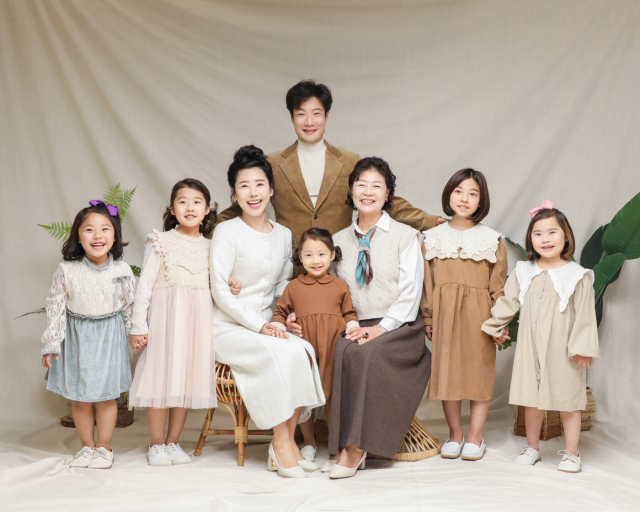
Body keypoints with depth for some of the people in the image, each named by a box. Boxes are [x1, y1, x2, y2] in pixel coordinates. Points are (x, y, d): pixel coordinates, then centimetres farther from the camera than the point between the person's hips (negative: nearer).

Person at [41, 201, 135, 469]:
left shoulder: (122, 271, -9)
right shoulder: (67, 270, -12)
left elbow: (130, 306, 2)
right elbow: (56, 307, -5)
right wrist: (51, 345, -4)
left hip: (109, 337, 0)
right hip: (76, 338, 1)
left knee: (106, 395, 7)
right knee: (79, 398, 9)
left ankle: (104, 447, 23)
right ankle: (87, 446, 26)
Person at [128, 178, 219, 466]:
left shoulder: (210, 246, 10)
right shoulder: (160, 242, 0)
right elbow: (145, 285, -2)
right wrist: (138, 326, -6)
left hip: (197, 318, 3)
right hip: (165, 315, -3)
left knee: (187, 377, 5)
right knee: (162, 375, -1)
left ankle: (173, 442, 17)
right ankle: (156, 445, 11)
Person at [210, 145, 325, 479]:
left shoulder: (283, 235, 11)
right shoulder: (227, 232, -6)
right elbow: (220, 292, -10)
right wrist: (258, 326, -16)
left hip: (265, 326, 5)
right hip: (229, 328, -5)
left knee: (306, 351, -25)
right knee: (284, 355, -30)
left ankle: (287, 441, -13)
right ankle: (281, 443, -17)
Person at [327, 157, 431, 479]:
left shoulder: (405, 236, 3)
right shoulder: (339, 240, 15)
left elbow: (410, 292, -4)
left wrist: (380, 328, -15)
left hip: (399, 329, -3)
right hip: (356, 328, 3)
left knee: (367, 353, -33)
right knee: (342, 351, -30)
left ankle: (355, 447, -28)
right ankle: (343, 444, -27)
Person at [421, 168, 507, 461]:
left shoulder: (492, 239, 3)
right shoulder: (433, 237, 6)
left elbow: (498, 284, 2)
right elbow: (427, 282, 6)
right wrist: (428, 317, 2)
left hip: (478, 314, -1)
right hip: (444, 313, 1)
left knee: (479, 371, 4)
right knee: (447, 371, 6)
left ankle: (475, 437, 15)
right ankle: (455, 434, 20)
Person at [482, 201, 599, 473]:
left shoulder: (577, 276, -6)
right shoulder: (523, 272, 4)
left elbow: (585, 315, -6)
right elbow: (507, 302, 13)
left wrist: (583, 347, -10)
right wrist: (496, 327, 18)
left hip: (562, 350, -3)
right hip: (530, 348, 3)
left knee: (568, 401, 6)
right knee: (532, 399, 12)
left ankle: (570, 453, 19)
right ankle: (532, 447, 28)